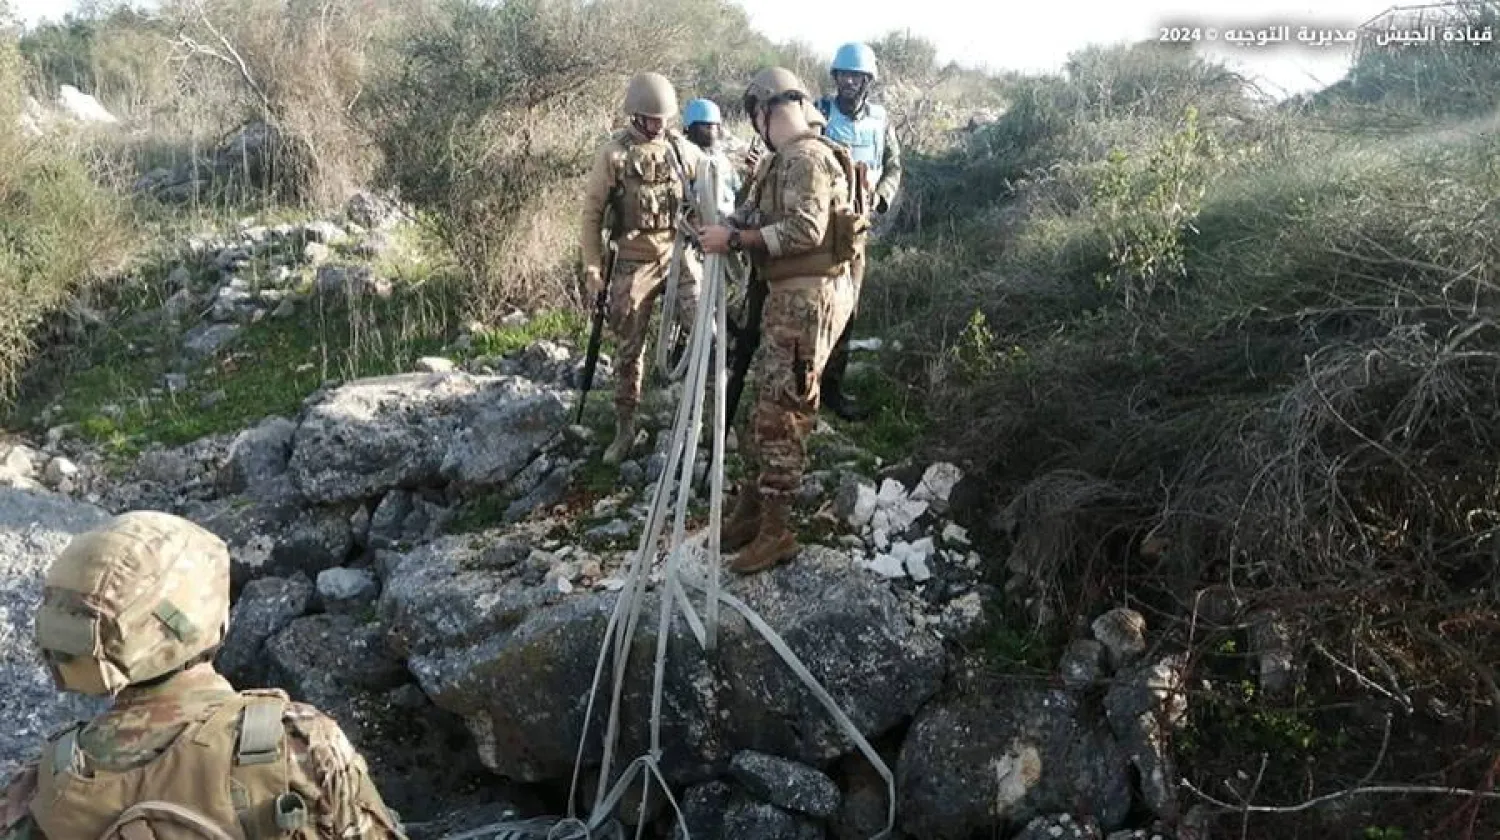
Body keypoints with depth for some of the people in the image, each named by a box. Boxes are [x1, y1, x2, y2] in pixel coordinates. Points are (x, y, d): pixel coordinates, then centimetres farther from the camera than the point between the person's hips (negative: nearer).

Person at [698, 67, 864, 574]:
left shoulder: (806, 157, -14)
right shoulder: (788, 159, 18)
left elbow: (805, 229, -25)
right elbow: (764, 220, 15)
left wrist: (735, 239, -22)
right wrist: (726, 229, -2)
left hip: (808, 298, -10)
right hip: (788, 294, 10)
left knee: (782, 412, -6)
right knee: (769, 405, 14)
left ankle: (776, 532, 1)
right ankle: (751, 511, 25)